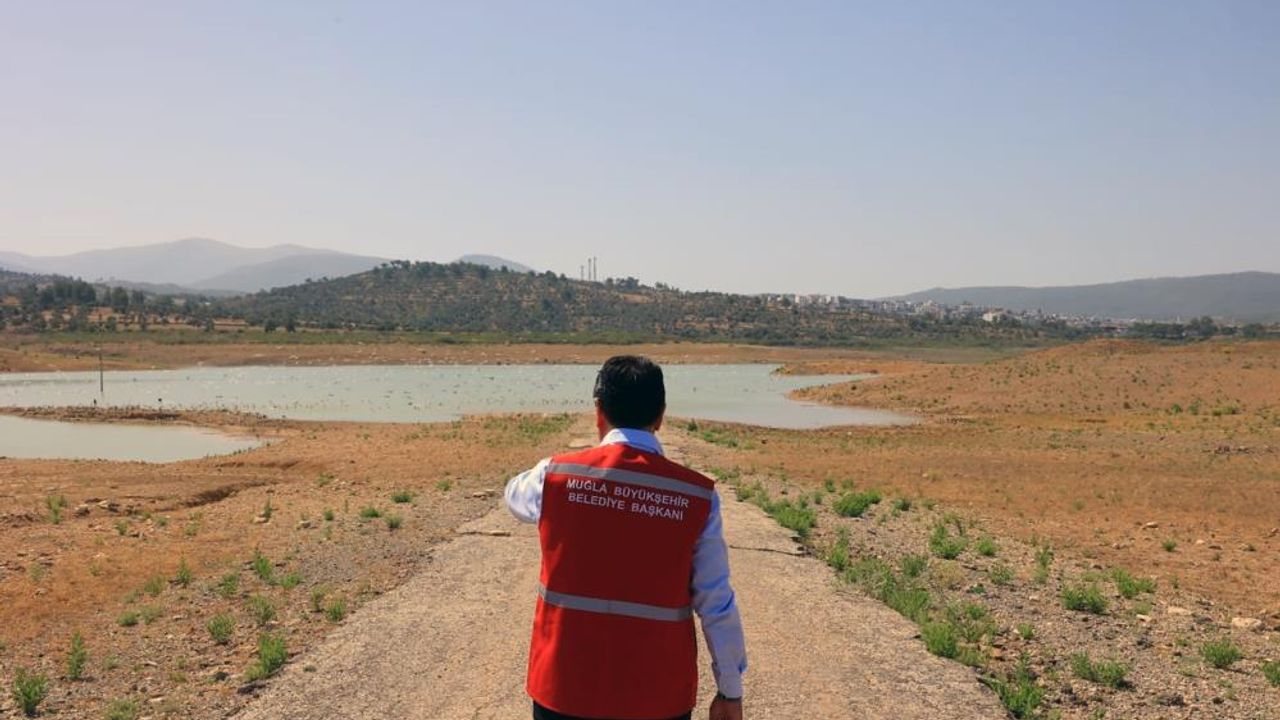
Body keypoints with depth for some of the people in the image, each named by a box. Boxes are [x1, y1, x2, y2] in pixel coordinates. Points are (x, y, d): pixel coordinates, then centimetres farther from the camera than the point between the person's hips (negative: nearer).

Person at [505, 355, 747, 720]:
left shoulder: (555, 476, -7)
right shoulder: (696, 496, -10)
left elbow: (515, 496, 18)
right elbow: (717, 605, -6)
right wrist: (730, 691, 5)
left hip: (564, 689, 1)